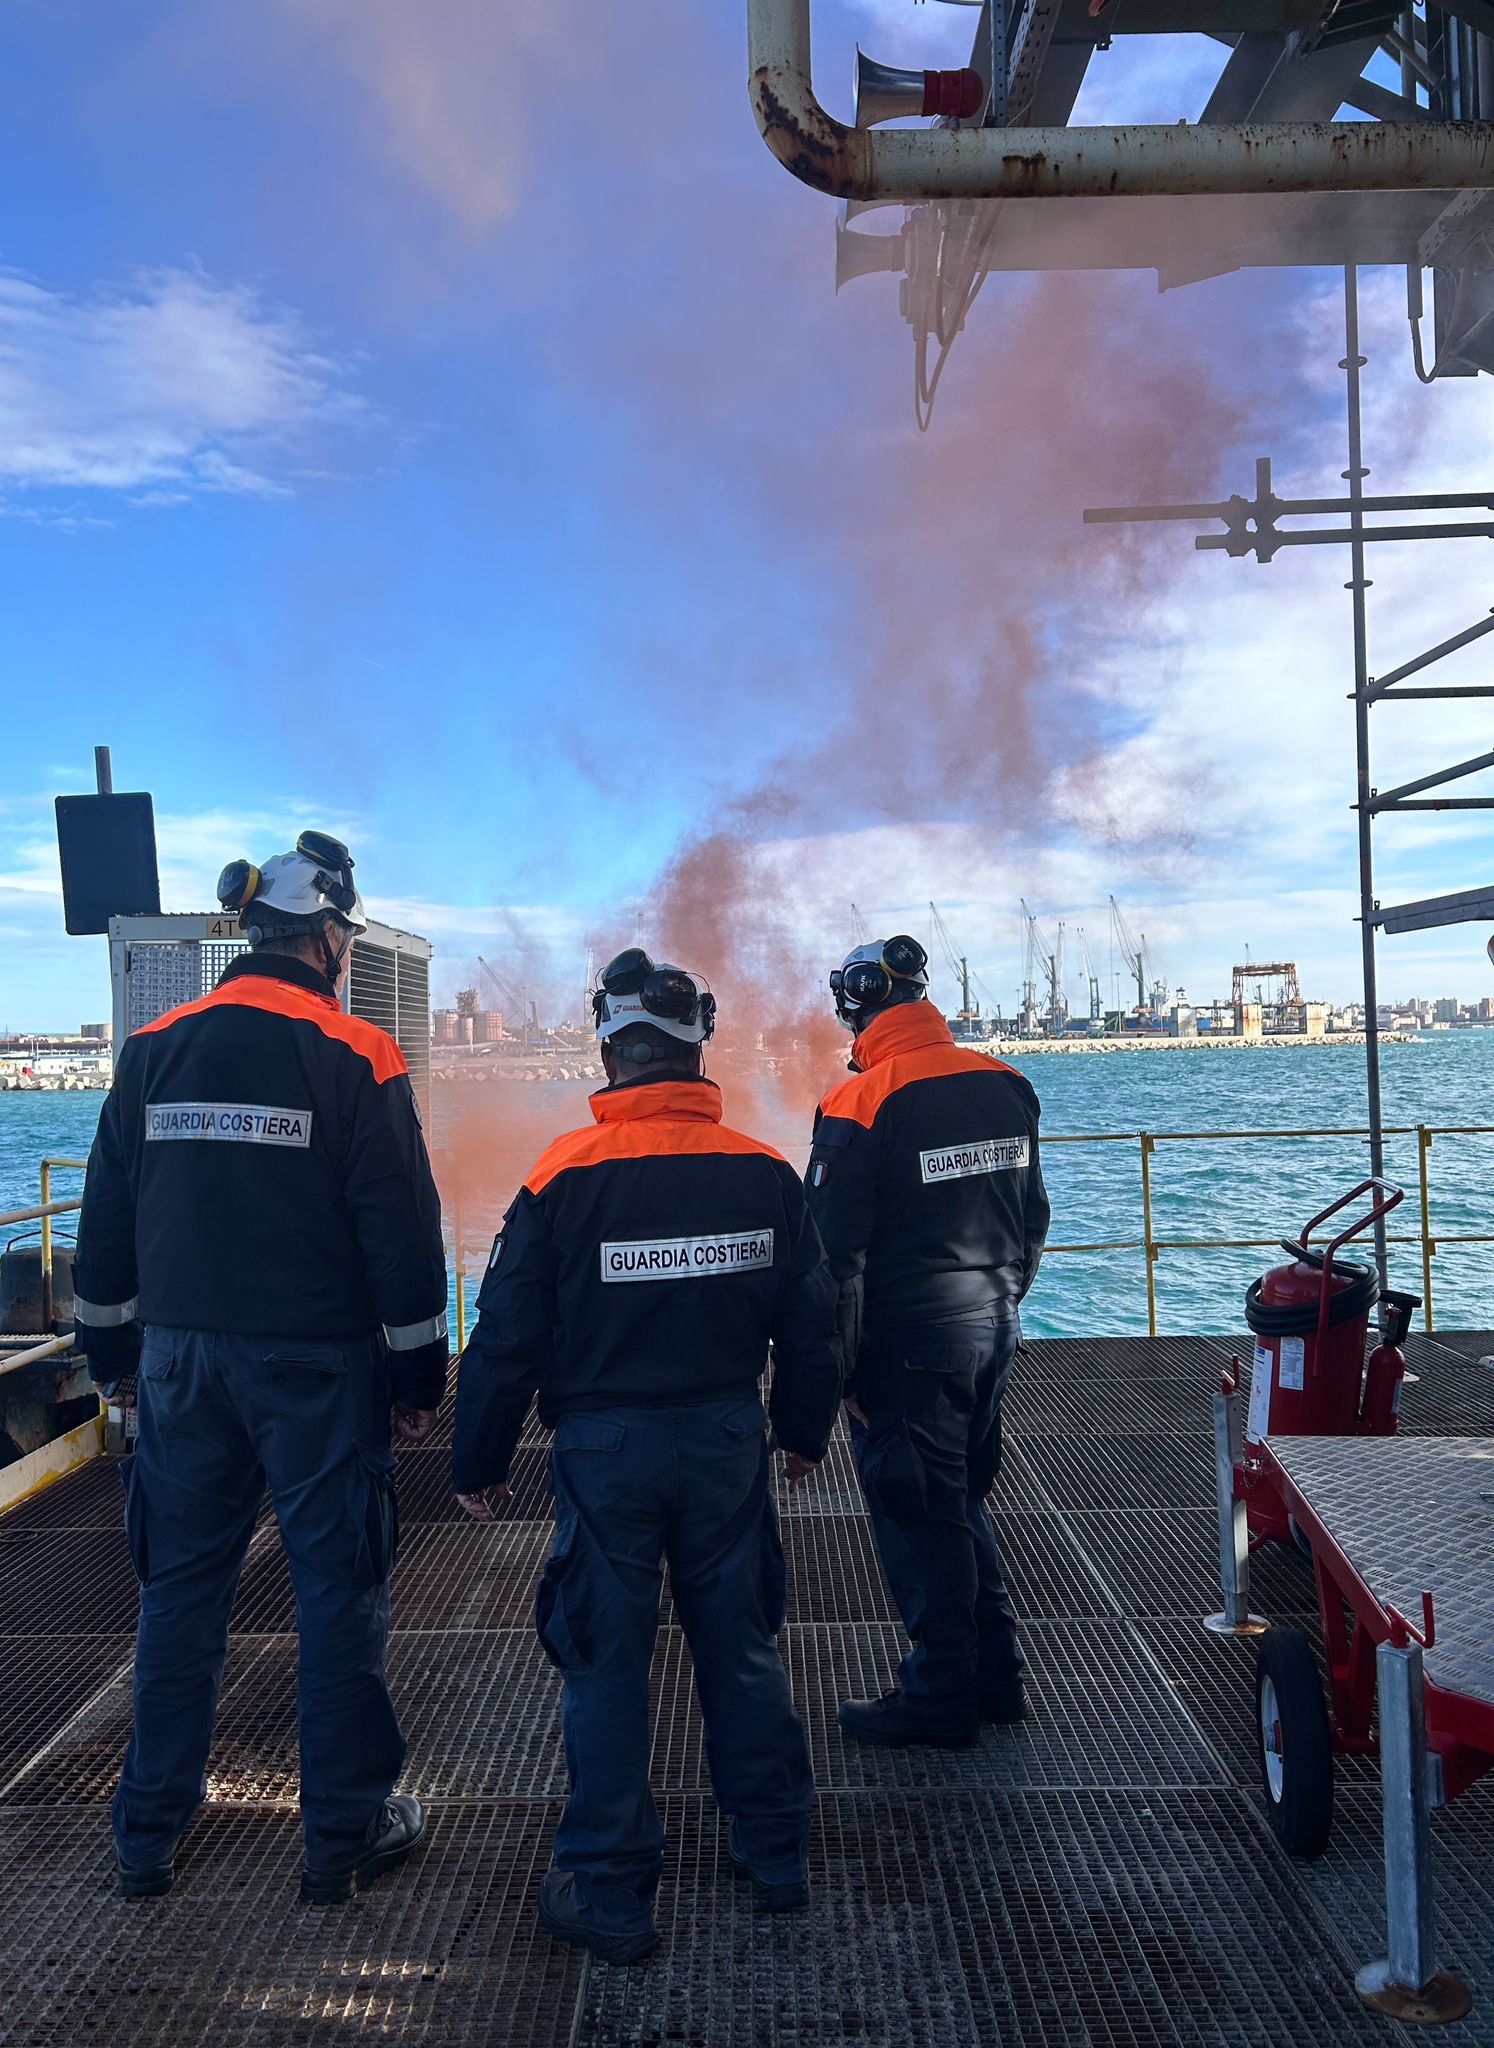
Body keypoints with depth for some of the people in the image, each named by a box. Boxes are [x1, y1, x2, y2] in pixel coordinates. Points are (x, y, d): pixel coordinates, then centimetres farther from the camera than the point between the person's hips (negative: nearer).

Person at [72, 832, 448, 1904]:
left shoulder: (155, 1048, 4)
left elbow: (107, 1219, 10)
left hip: (182, 1360, 5)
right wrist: (419, 1377, -2)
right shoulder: (353, 1055, -10)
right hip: (316, 1366, -5)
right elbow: (402, 1233, -10)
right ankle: (345, 1833, 18)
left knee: (180, 1588, 16)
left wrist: (115, 1350, 20)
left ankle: (150, 1832, 29)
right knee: (339, 1588, 7)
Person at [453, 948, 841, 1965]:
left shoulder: (563, 1177, -13)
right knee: (742, 1647, 17)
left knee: (607, 1663, 9)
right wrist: (804, 1430, 20)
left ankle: (611, 1896, 21)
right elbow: (812, 1324, 5)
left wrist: (480, 1463, 4)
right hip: (728, 1441, 3)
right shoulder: (764, 1173, -4)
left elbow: (508, 1338, -9)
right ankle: (777, 1854, 32)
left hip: (606, 1449, -3)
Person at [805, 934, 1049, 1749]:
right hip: (991, 1334, 7)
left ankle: (939, 1699, 19)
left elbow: (836, 1254, -17)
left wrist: (834, 1368, -10)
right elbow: (1032, 1219, 14)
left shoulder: (860, 1107, -17)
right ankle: (995, 1676, 31)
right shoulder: (1005, 1087, 4)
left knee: (918, 1519, 6)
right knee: (962, 1501, 21)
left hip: (909, 1346, -7)